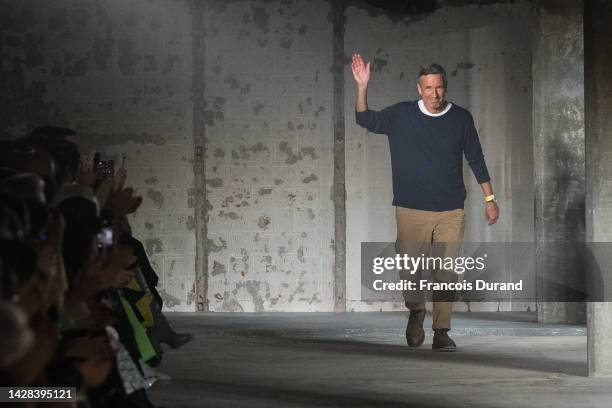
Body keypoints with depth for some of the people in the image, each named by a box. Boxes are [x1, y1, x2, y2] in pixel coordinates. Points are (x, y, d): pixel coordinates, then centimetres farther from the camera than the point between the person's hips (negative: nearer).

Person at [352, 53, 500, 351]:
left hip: (450, 212, 0)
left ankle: (441, 332, 6)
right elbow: (366, 120, -2)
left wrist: (490, 198, 11)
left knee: (446, 274, -3)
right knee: (408, 270, -2)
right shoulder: (401, 115, 2)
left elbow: (476, 160, 12)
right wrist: (362, 87, -16)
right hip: (411, 210, 0)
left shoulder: (461, 118, 4)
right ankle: (416, 312, 26)